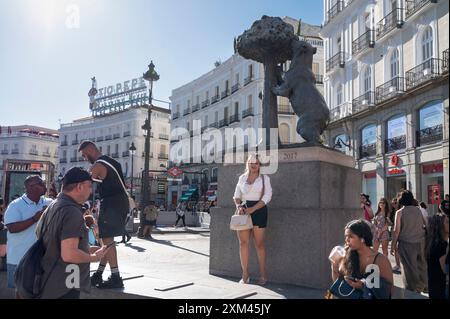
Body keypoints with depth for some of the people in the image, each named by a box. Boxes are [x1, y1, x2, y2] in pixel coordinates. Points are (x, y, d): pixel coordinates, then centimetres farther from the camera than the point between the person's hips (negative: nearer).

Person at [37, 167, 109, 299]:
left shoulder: (52, 207, 9)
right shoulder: (72, 211, -22)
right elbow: (69, 254, -30)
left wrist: (87, 249, 14)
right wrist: (94, 257, -12)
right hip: (64, 288, -9)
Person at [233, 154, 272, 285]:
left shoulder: (264, 178, 2)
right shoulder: (242, 177, 12)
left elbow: (267, 197, -6)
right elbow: (237, 195, 12)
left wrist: (252, 209, -16)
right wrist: (238, 205, -9)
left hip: (259, 210, -3)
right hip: (244, 210, 3)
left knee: (259, 243, 0)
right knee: (243, 242, 0)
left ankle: (263, 274, 13)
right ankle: (245, 274, 9)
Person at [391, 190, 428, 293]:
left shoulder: (400, 212, -10)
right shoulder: (418, 210, 2)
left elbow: (396, 230, -10)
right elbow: (425, 224, 11)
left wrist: (393, 245, -4)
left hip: (406, 243, -4)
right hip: (420, 242, 5)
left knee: (410, 267, 5)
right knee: (421, 264, 19)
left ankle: (414, 290, 13)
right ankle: (424, 286, 33)